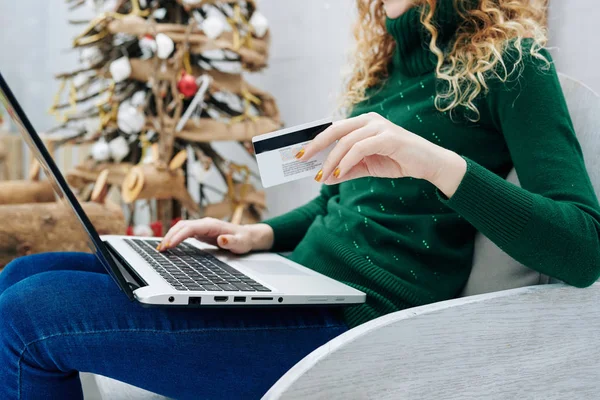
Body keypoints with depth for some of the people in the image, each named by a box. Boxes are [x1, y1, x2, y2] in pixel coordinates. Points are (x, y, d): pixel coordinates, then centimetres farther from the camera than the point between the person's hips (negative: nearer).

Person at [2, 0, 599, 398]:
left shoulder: (509, 64, -5)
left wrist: (439, 162, -28)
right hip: (294, 283, 9)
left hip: (358, 322, -8)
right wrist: (257, 236, 6)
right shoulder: (388, 66, 18)